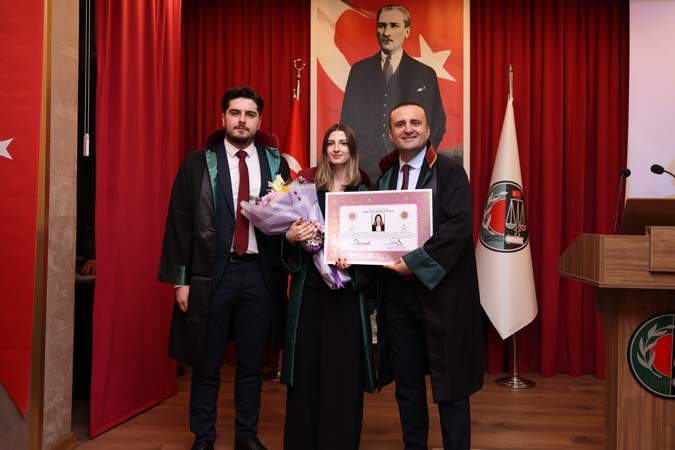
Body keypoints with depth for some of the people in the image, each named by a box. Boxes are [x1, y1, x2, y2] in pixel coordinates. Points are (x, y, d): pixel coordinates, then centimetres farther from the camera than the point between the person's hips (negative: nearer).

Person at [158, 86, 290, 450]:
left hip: (259, 273, 2)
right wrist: (181, 280, -5)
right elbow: (179, 223, -1)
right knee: (206, 364, 11)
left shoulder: (276, 164, 5)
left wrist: (280, 275, -2)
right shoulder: (199, 163, 0)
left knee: (252, 362, 13)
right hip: (211, 273, -1)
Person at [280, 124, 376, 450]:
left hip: (348, 288, 0)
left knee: (344, 365, 4)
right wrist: (290, 237, -16)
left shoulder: (363, 191, 5)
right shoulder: (308, 185, 6)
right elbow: (289, 227, 7)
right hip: (309, 285, 1)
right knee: (307, 363, 6)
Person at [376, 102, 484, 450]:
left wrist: (416, 261, -19)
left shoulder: (450, 172, -4)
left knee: (449, 383, 5)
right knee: (406, 379, 14)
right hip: (396, 292, 5)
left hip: (440, 289, -5)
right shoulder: (385, 176, 12)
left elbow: (460, 225, -15)